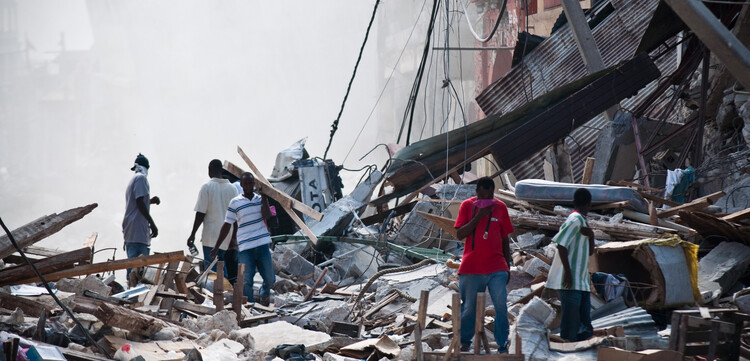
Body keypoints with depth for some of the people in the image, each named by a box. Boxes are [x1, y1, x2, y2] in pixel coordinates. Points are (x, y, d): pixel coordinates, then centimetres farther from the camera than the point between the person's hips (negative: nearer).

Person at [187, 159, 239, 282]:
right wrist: (234, 238, 14)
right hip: (228, 239, 4)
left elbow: (200, 213, -9)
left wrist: (193, 234, -2)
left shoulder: (207, 187, -7)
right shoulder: (232, 188, 6)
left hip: (211, 237, -4)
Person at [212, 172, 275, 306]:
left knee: (270, 279, 8)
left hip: (262, 245, 3)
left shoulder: (260, 199, 10)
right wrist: (216, 247, 3)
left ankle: (264, 295, 38)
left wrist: (264, 197, -6)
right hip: (245, 248, -3)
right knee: (247, 281, -6)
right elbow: (227, 226, 5)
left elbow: (267, 216, -8)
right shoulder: (235, 203, 2)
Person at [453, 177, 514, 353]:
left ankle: (502, 345, 0)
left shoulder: (500, 207, 7)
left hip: (497, 268, 1)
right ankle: (465, 342, 22)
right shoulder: (467, 205, 2)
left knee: (501, 306, -8)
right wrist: (479, 216, -15)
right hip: (471, 268, -1)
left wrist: (508, 266, 11)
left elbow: (505, 239, 12)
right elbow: (460, 234, -7)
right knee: (469, 307, 5)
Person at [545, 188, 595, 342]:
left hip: (581, 282, 10)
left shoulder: (581, 221, 19)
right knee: (570, 329, -10)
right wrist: (568, 272, -21)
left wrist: (591, 235, 0)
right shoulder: (575, 219, -9)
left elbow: (590, 252, 20)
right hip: (570, 283, -10)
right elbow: (561, 244, -18)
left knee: (585, 329, 8)